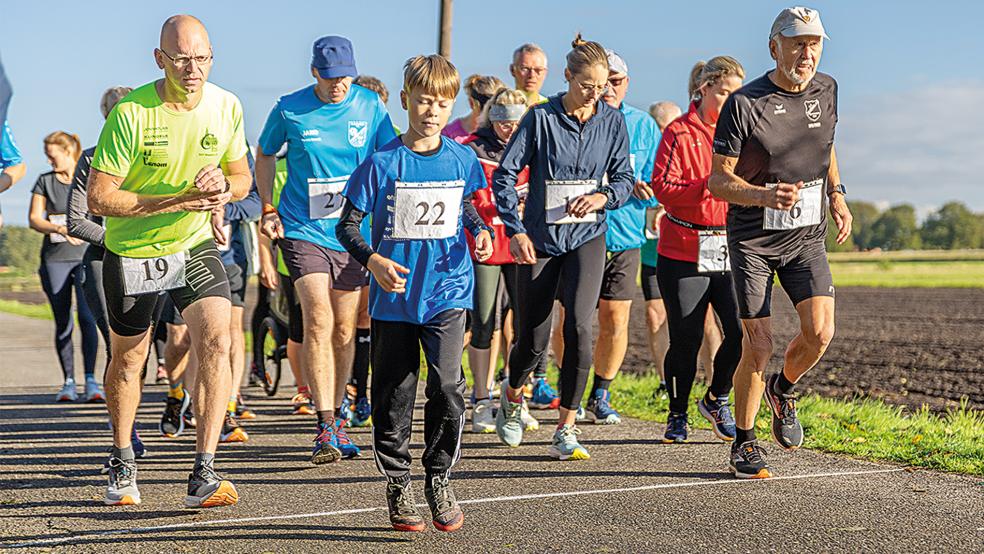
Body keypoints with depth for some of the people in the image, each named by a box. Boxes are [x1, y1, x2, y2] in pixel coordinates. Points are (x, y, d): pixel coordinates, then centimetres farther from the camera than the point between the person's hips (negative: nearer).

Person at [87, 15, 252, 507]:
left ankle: (204, 476, -18)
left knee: (216, 343, -19)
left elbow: (242, 178, 7)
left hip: (196, 246, 2)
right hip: (131, 251, -2)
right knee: (128, 359, 12)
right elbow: (98, 197, -20)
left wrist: (225, 185, -18)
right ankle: (122, 464, 36)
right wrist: (176, 200, -27)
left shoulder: (226, 106, -7)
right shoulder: (130, 113, -21)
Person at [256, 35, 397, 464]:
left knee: (344, 329, 9)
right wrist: (268, 210, 5)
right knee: (319, 320, -17)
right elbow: (264, 155, 12)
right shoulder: (289, 110, -4)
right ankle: (325, 427, -16)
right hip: (302, 231, -2)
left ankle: (336, 419, 25)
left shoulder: (371, 107, 0)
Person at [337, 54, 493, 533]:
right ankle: (397, 485, 22)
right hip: (393, 296, -1)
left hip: (446, 291, 1)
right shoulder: (382, 163, -6)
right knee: (394, 395, 6)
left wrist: (480, 232, 4)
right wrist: (371, 259, -20)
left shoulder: (461, 159, 3)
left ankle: (439, 480, 5)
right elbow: (348, 225, -3)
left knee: (447, 385, -13)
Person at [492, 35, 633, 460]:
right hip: (540, 238, -1)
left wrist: (603, 197, -13)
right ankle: (512, 395, 40)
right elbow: (504, 175, -5)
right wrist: (515, 230, -14)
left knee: (578, 326, -19)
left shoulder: (613, 122, 2)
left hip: (587, 237, 1)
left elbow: (624, 178, 9)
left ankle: (566, 432, -8)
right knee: (533, 340, 5)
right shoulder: (541, 118, -6)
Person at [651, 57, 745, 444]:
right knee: (685, 339, 1)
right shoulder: (679, 133, -3)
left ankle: (717, 399, 19)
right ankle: (677, 415, 21)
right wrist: (708, 186, -23)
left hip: (731, 251, 4)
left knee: (742, 331, -7)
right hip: (684, 250, -4)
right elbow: (663, 188, -11)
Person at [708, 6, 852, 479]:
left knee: (819, 332, -14)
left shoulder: (825, 90, 3)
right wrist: (766, 196, -29)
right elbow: (718, 181, -12)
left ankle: (783, 390, 20)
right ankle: (744, 444, 14)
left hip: (807, 235, 4)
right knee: (758, 347, -6)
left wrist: (836, 195, 12)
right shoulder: (745, 103, -14)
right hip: (752, 239, -4)